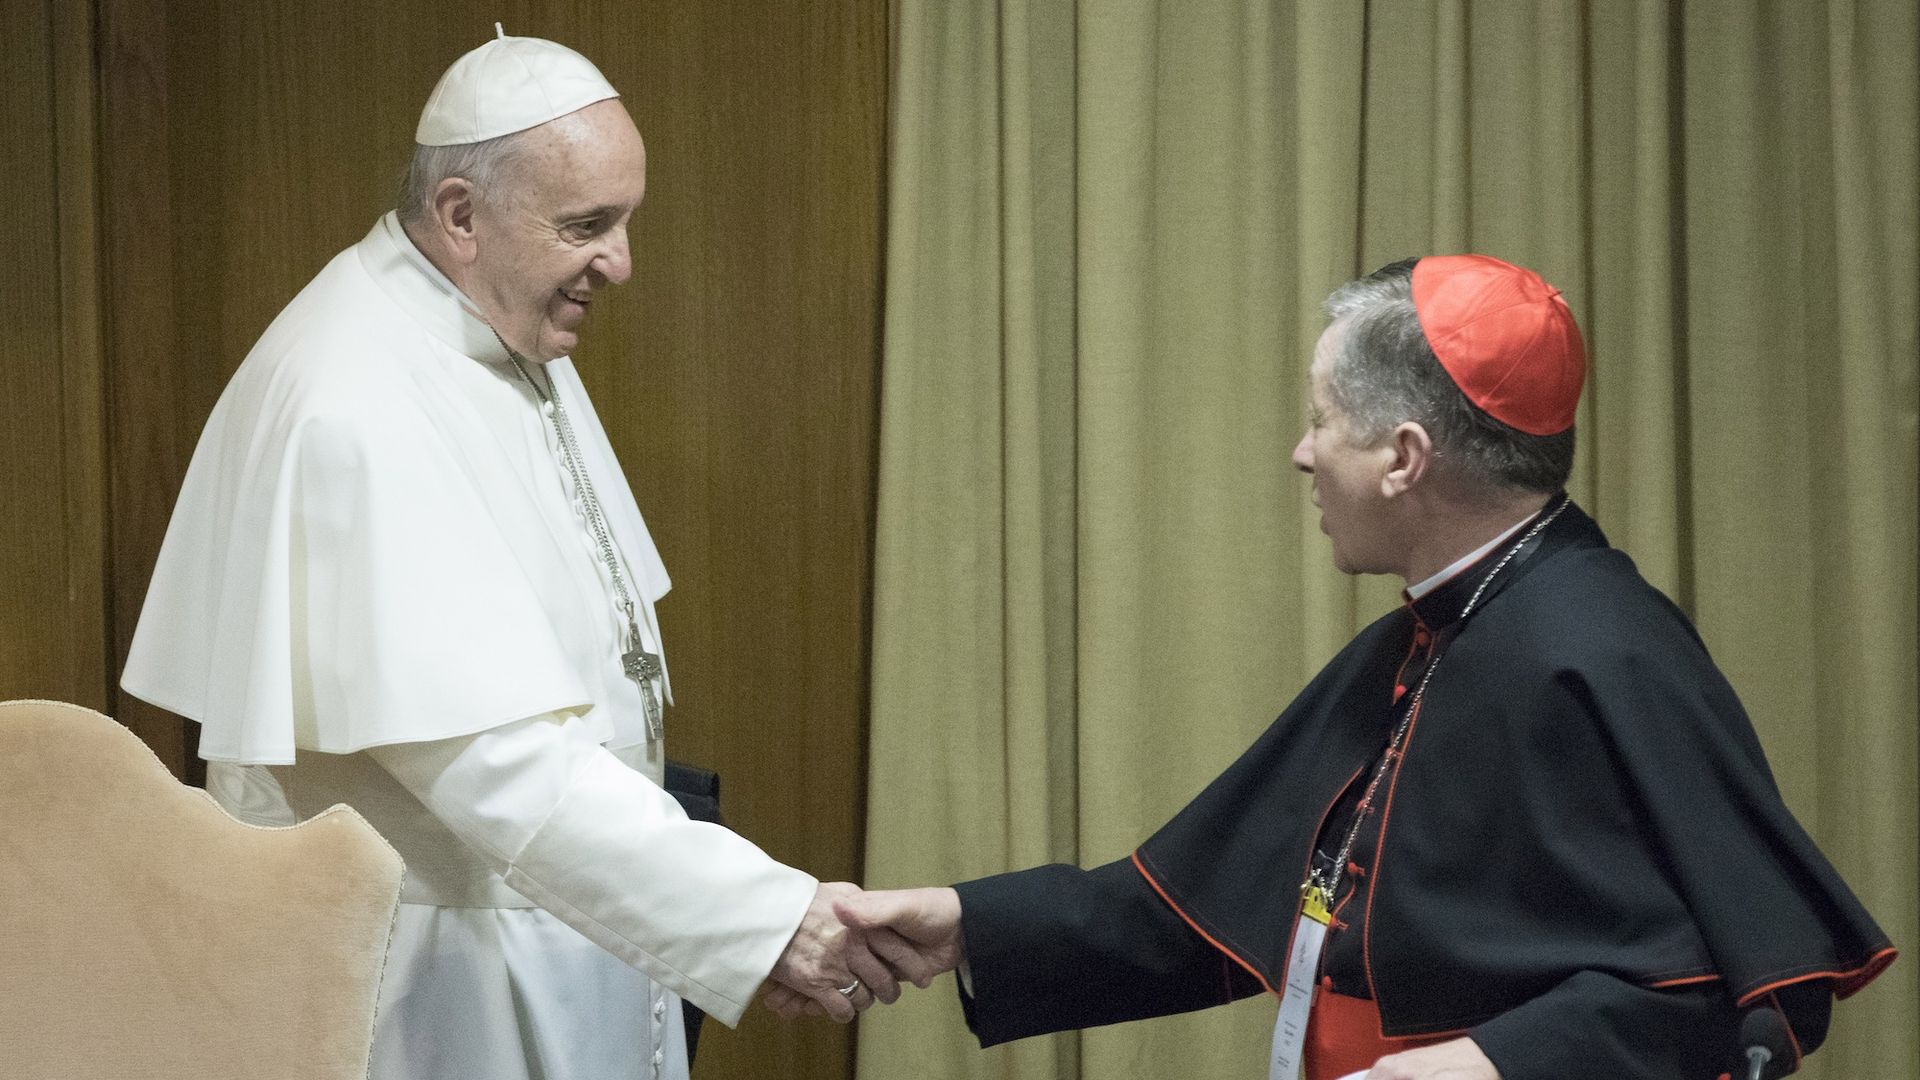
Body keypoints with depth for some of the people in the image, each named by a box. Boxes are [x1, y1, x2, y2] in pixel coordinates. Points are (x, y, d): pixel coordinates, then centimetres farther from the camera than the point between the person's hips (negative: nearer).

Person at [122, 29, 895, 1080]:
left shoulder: (503, 334, 5)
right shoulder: (357, 412, -25)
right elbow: (493, 757, -31)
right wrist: (766, 916, -34)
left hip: (558, 922, 8)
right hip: (431, 965, -8)